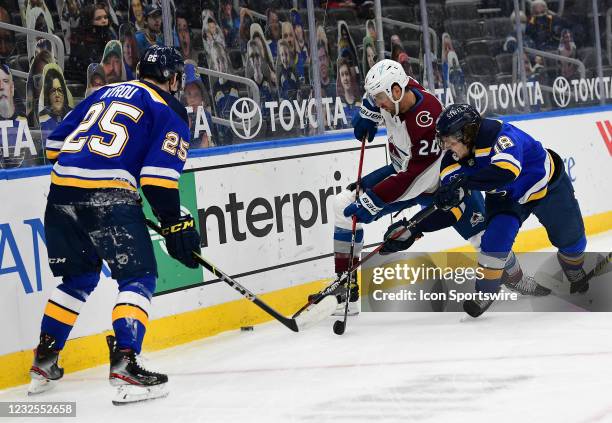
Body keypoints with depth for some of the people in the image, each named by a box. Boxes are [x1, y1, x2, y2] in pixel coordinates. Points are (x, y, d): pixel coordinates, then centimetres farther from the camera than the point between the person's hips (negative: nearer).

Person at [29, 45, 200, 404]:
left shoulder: (105, 92, 26)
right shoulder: (170, 110, 7)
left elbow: (56, 142, 24)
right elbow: (159, 174, -6)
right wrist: (175, 224, -2)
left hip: (62, 188, 7)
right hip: (108, 197, -7)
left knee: (79, 277, 22)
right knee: (138, 277, 0)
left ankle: (44, 362, 25)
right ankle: (125, 364, -15)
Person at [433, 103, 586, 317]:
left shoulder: (498, 134, -40)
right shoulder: (454, 158, -18)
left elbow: (507, 171, -58)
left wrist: (465, 181, -60)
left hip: (547, 185, -4)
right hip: (505, 196, 4)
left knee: (570, 238, 13)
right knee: (496, 238, -19)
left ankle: (577, 276, 44)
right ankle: (485, 293, -3)